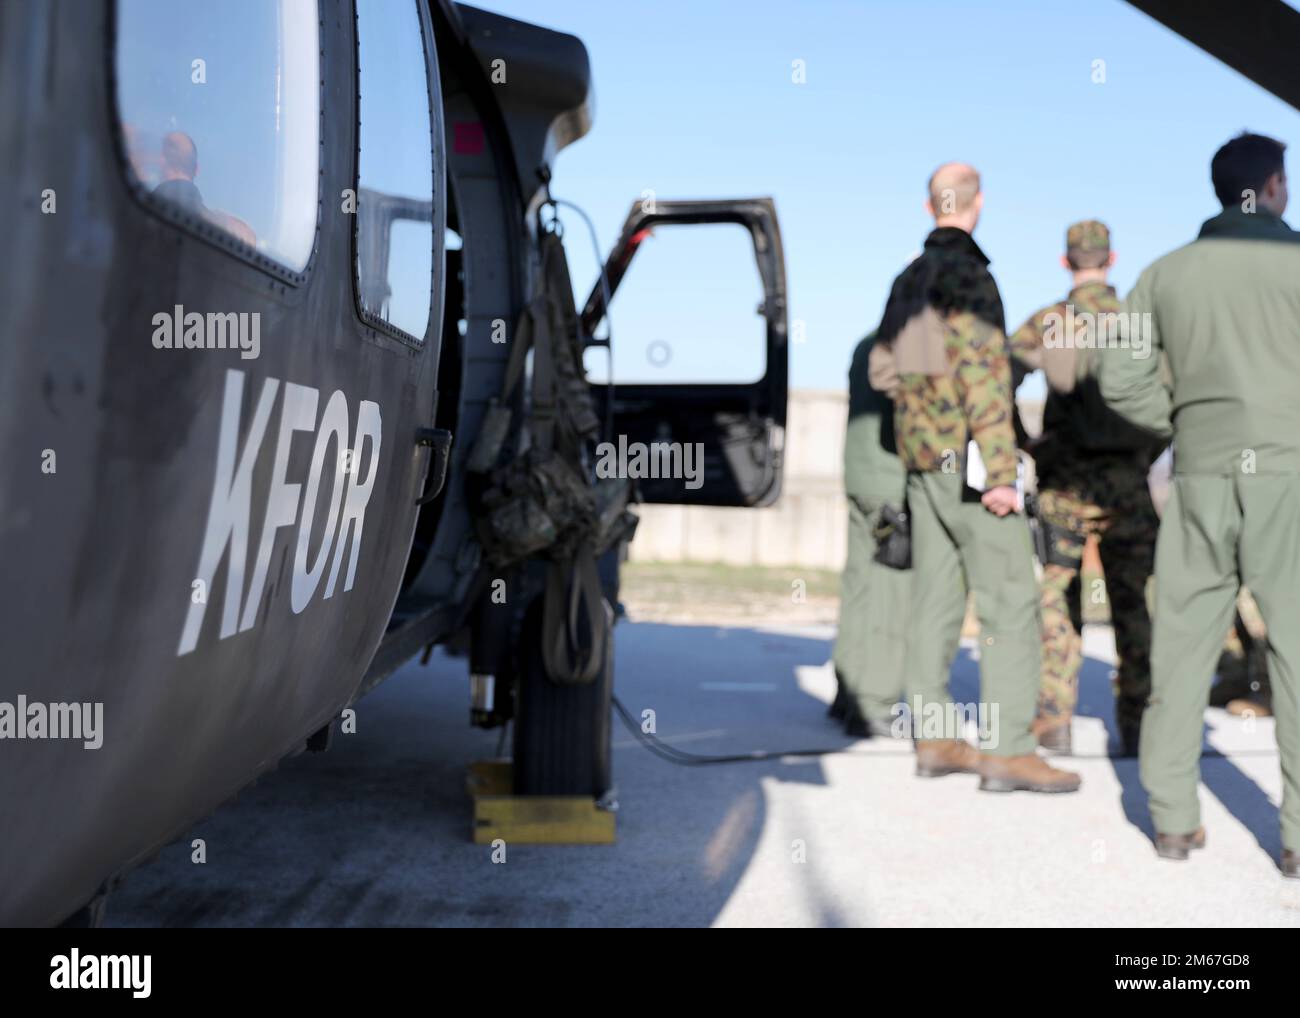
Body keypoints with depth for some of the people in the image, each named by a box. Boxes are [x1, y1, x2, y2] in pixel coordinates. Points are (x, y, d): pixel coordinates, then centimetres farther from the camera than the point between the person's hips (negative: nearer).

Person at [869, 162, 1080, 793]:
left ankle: (932, 738, 14)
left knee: (935, 599, 10)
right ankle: (1006, 749, -10)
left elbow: (887, 372, 18)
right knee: (1009, 601, -7)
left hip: (919, 458, 9)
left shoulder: (907, 281, 14)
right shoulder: (969, 277, -11)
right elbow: (984, 380, -18)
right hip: (965, 458, -9)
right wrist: (1000, 470, -19)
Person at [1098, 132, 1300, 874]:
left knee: (1185, 644, 8)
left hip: (1202, 473, 3)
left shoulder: (1167, 272, 8)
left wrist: (1186, 422, 11)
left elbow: (1124, 380, 2)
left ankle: (1174, 819, 11)